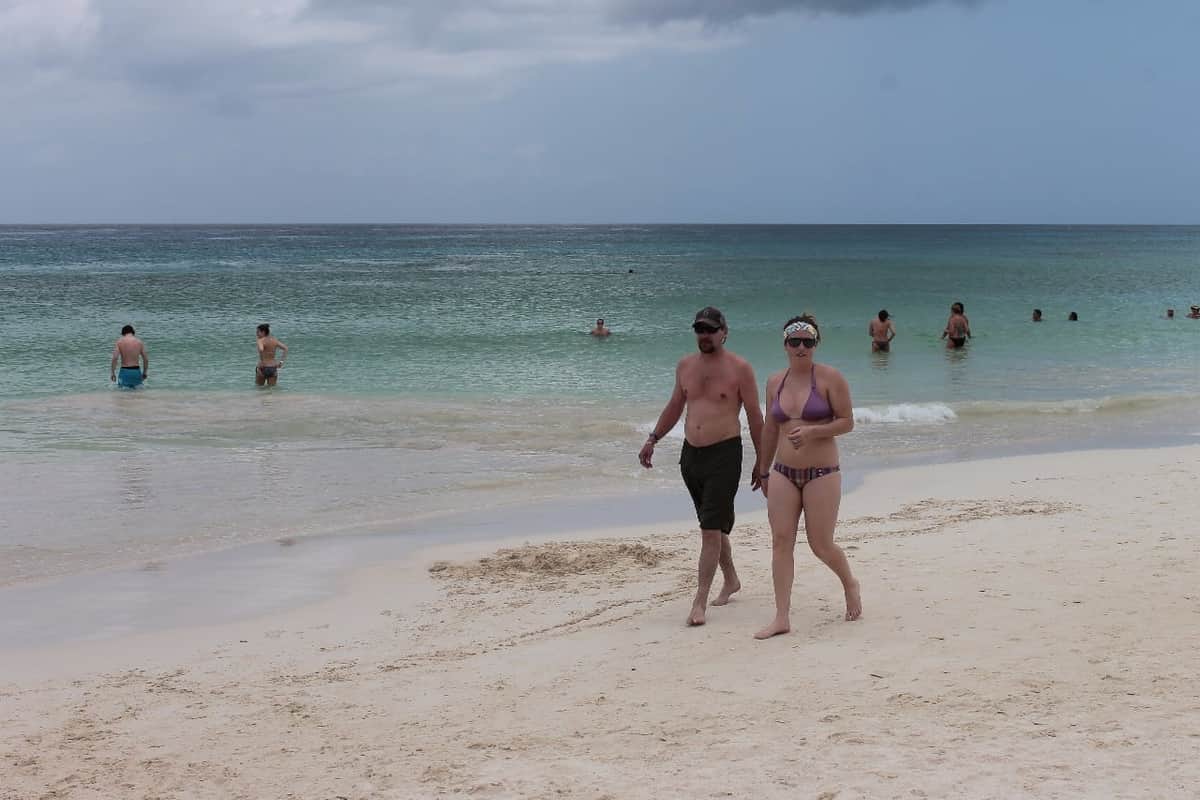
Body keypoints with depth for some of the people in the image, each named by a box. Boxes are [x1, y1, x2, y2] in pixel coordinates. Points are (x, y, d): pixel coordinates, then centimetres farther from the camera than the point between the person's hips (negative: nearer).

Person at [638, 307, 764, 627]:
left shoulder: (739, 368, -6)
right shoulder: (685, 365, 10)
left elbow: (755, 417, -3)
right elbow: (675, 406, 23)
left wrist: (762, 463, -4)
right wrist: (652, 439, 16)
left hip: (724, 455, -6)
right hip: (690, 454, 6)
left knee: (711, 529, -10)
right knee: (715, 525, 17)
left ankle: (700, 602, -10)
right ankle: (730, 580, 35)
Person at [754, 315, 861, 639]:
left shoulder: (830, 378, -5)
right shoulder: (775, 382, 10)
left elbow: (847, 421, -6)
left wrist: (812, 431, -21)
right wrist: (763, 471, 22)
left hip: (822, 473, -4)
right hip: (783, 474, 4)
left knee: (821, 545, 1)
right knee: (781, 542, -3)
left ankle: (850, 585, 32)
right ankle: (782, 618, -2)